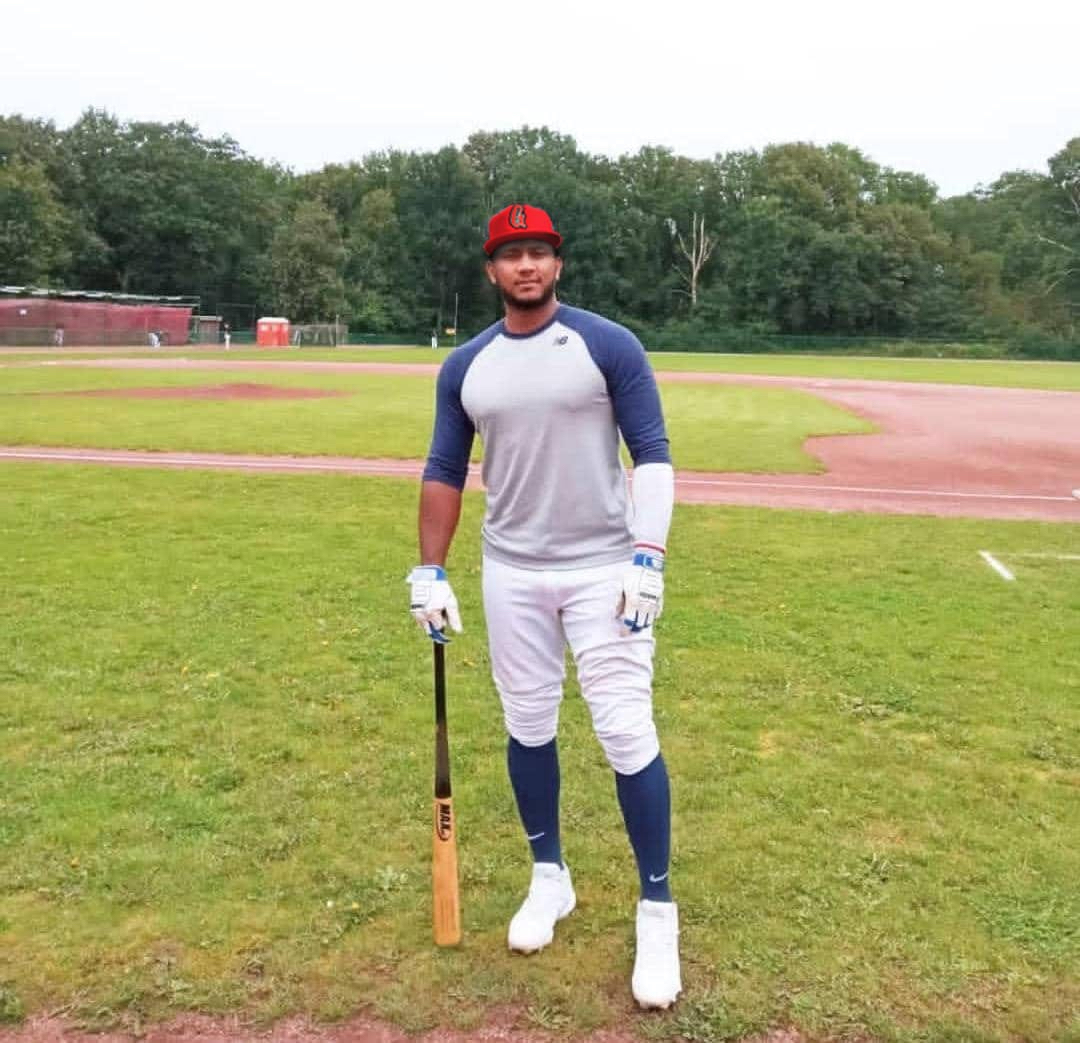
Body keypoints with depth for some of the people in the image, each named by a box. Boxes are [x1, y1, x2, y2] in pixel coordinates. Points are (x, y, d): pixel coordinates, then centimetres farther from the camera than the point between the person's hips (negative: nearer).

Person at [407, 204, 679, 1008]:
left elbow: (653, 456, -7)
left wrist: (647, 558, -17)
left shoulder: (610, 346, -6)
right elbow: (445, 473, 10)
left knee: (627, 732, -6)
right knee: (528, 727, 12)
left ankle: (658, 911, 8)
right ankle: (550, 879, 32)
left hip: (603, 569, -4)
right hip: (511, 574, 4)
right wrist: (430, 572, 3)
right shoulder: (465, 367, 5)